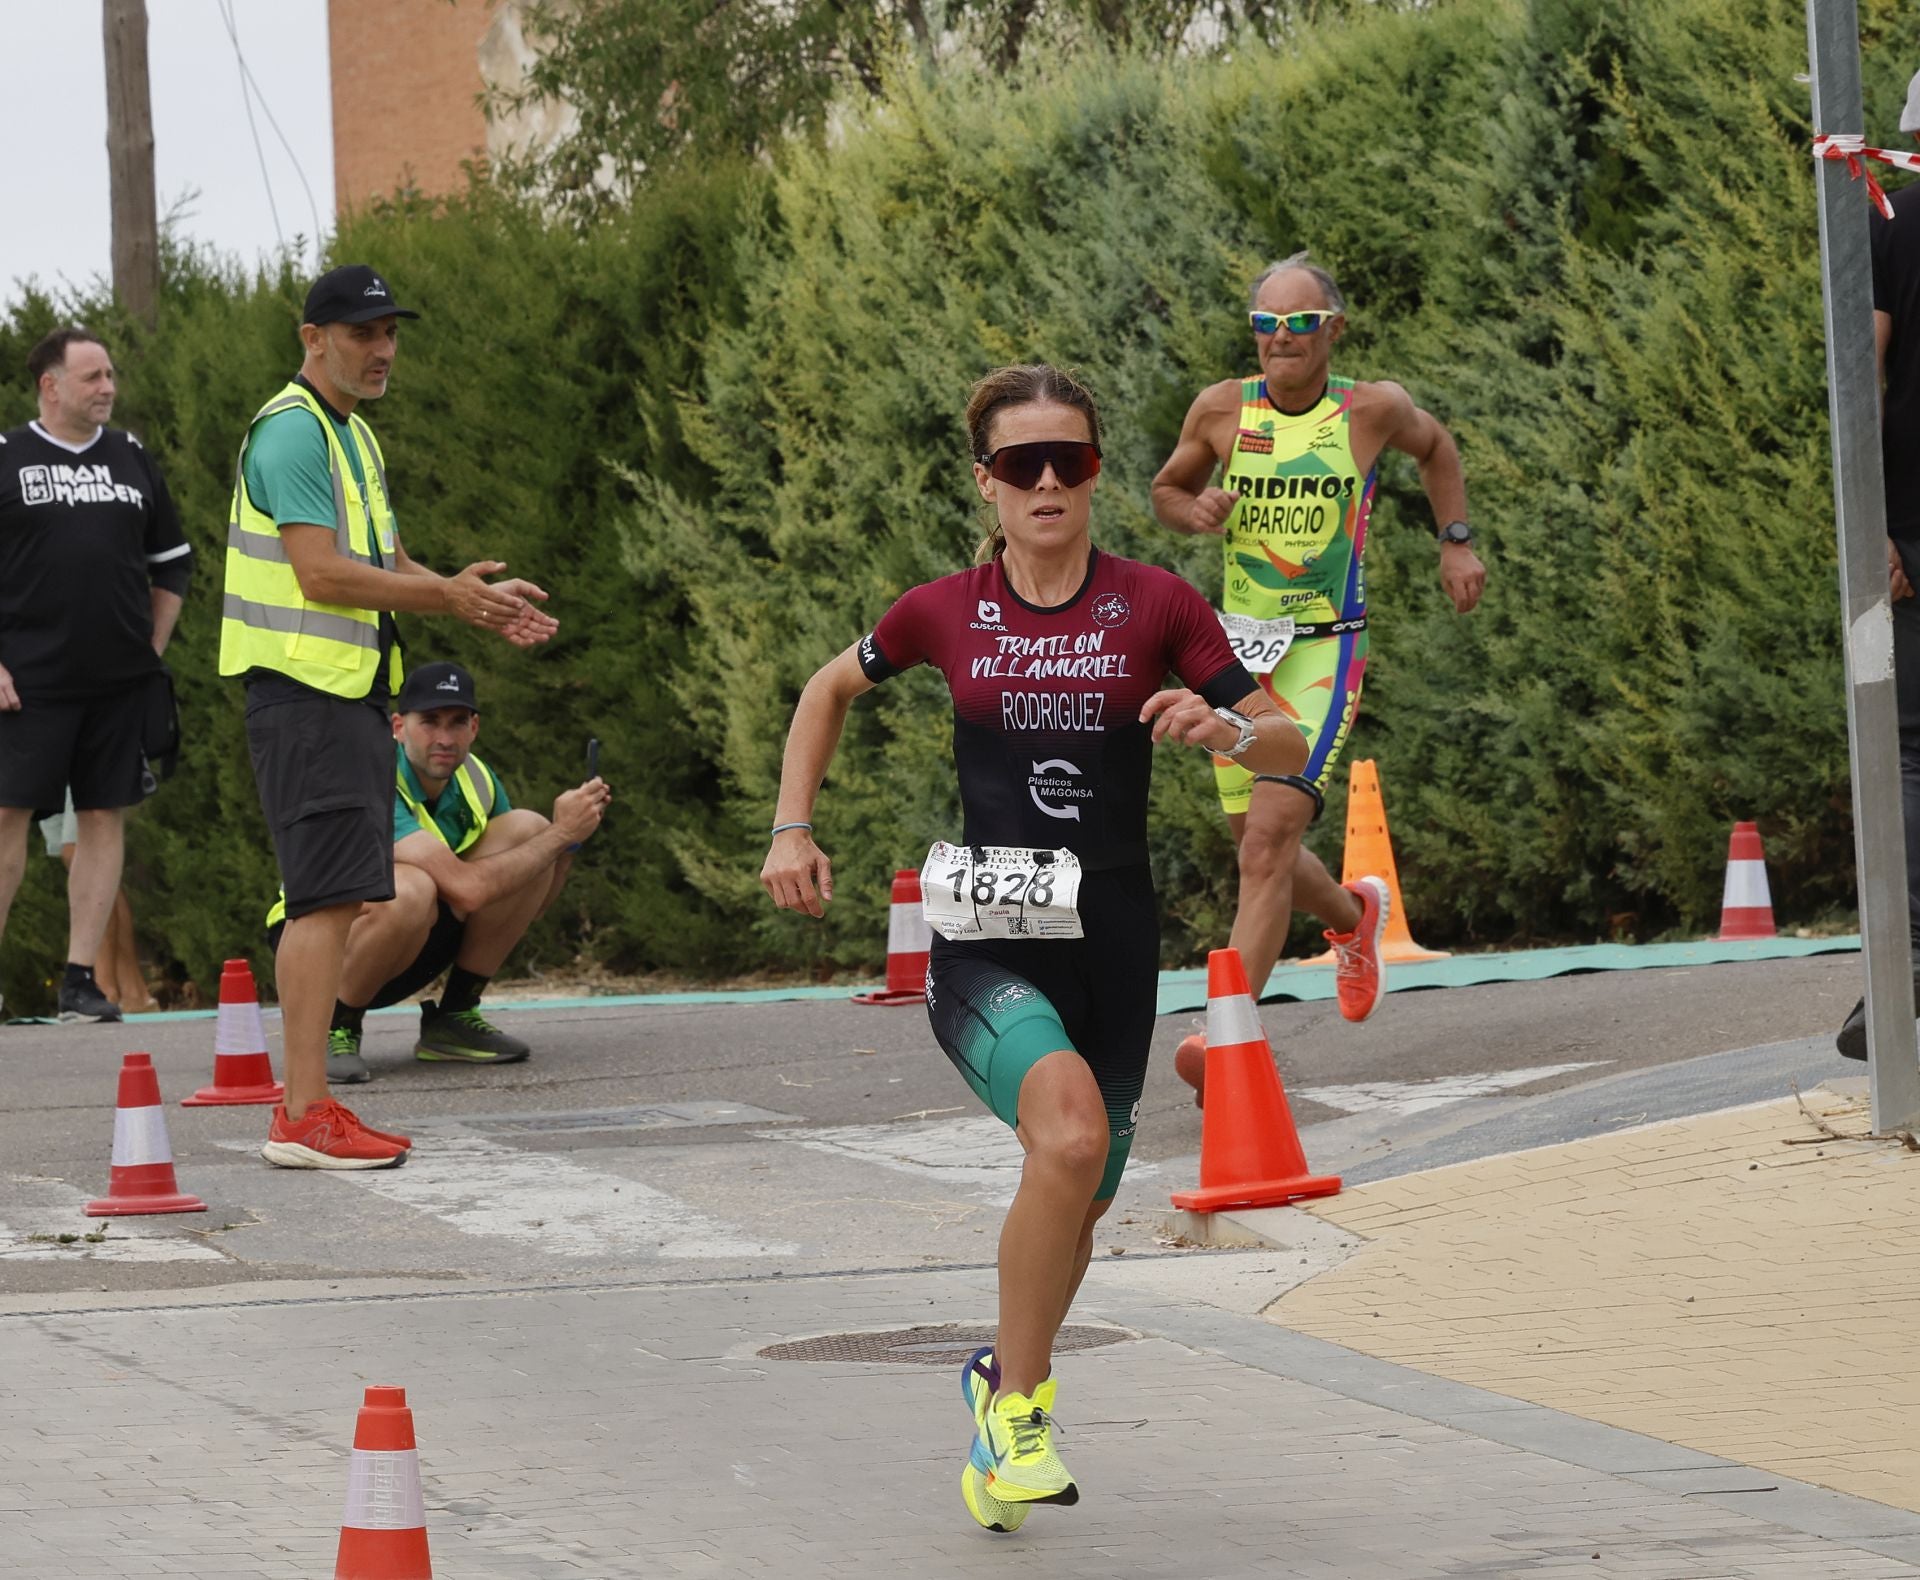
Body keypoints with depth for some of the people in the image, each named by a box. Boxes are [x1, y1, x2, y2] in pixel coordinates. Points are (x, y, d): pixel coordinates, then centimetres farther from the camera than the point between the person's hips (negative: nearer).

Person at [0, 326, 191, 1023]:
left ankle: (81, 977, 6)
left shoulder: (131, 459, 12)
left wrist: (151, 651, 12)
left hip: (121, 680, 4)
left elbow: (171, 565, 21)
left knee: (104, 817, 3)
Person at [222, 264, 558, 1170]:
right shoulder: (292, 430, -13)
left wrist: (478, 604, 10)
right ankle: (304, 1117, -16)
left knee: (334, 904, 10)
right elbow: (322, 574, -20)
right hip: (306, 694, -10)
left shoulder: (351, 435, 20)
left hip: (351, 694, 10)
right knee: (327, 899, -14)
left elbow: (384, 563, 25)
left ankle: (312, 1111, 14)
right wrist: (445, 595, -17)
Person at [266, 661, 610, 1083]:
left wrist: (566, 845, -13)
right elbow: (467, 888, -36)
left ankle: (454, 1017, -1)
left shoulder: (476, 780, 0)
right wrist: (561, 834, -27)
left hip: (415, 941, 8)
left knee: (528, 829, -7)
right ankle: (335, 1029, -16)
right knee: (408, 890, -41)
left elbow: (525, 904, 6)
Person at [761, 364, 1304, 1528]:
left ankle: (1008, 1376, 45)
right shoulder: (945, 613, 1)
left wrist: (1224, 729, -20)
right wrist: (793, 829, 10)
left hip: (1112, 942, 2)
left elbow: (1292, 749, 1)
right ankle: (1018, 1406, -14)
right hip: (984, 942, -2)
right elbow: (832, 691, 20)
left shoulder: (1155, 605, -1)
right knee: (1070, 1131, -30)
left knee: (1076, 1208, 13)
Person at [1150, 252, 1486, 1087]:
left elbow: (1435, 446, 17)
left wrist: (1456, 541, 10)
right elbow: (1166, 490, 14)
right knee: (1258, 846, 15)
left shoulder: (1371, 410, -5)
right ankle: (1353, 913, 49)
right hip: (1238, 650, 4)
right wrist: (1195, 509, -8)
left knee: (1269, 836, -19)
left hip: (1323, 651, -4)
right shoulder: (1221, 409, -1)